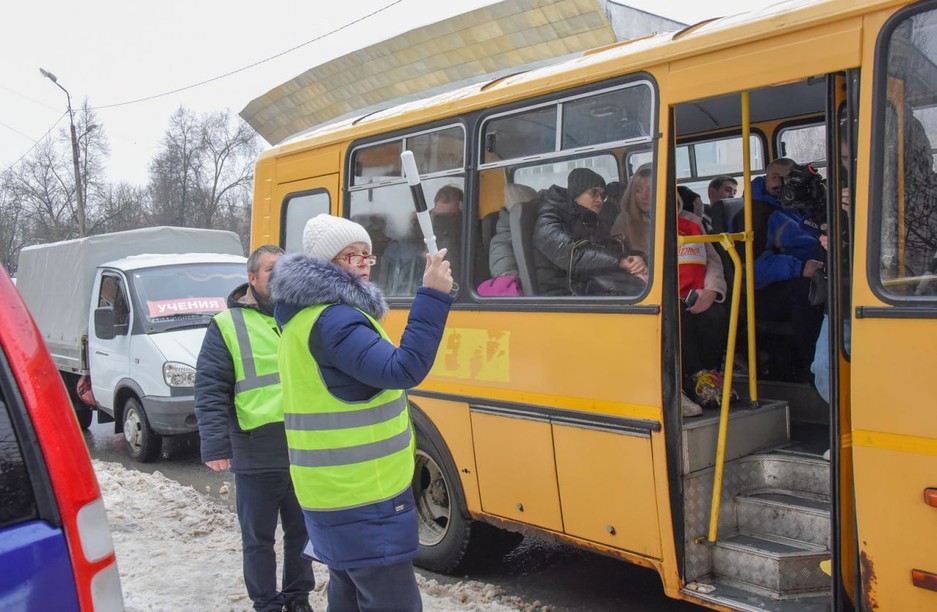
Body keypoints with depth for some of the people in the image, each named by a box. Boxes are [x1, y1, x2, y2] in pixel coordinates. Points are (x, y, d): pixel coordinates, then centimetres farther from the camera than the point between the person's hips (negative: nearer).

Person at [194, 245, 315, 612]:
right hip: (255, 458, -3)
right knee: (258, 538, 10)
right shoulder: (227, 325, -2)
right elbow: (210, 391, -7)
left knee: (302, 532, 17)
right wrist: (215, 445, -16)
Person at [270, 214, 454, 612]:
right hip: (364, 497, -10)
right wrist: (433, 296, -30)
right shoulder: (333, 320, -20)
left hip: (334, 490, 10)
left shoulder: (304, 316, 14)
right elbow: (402, 370, -30)